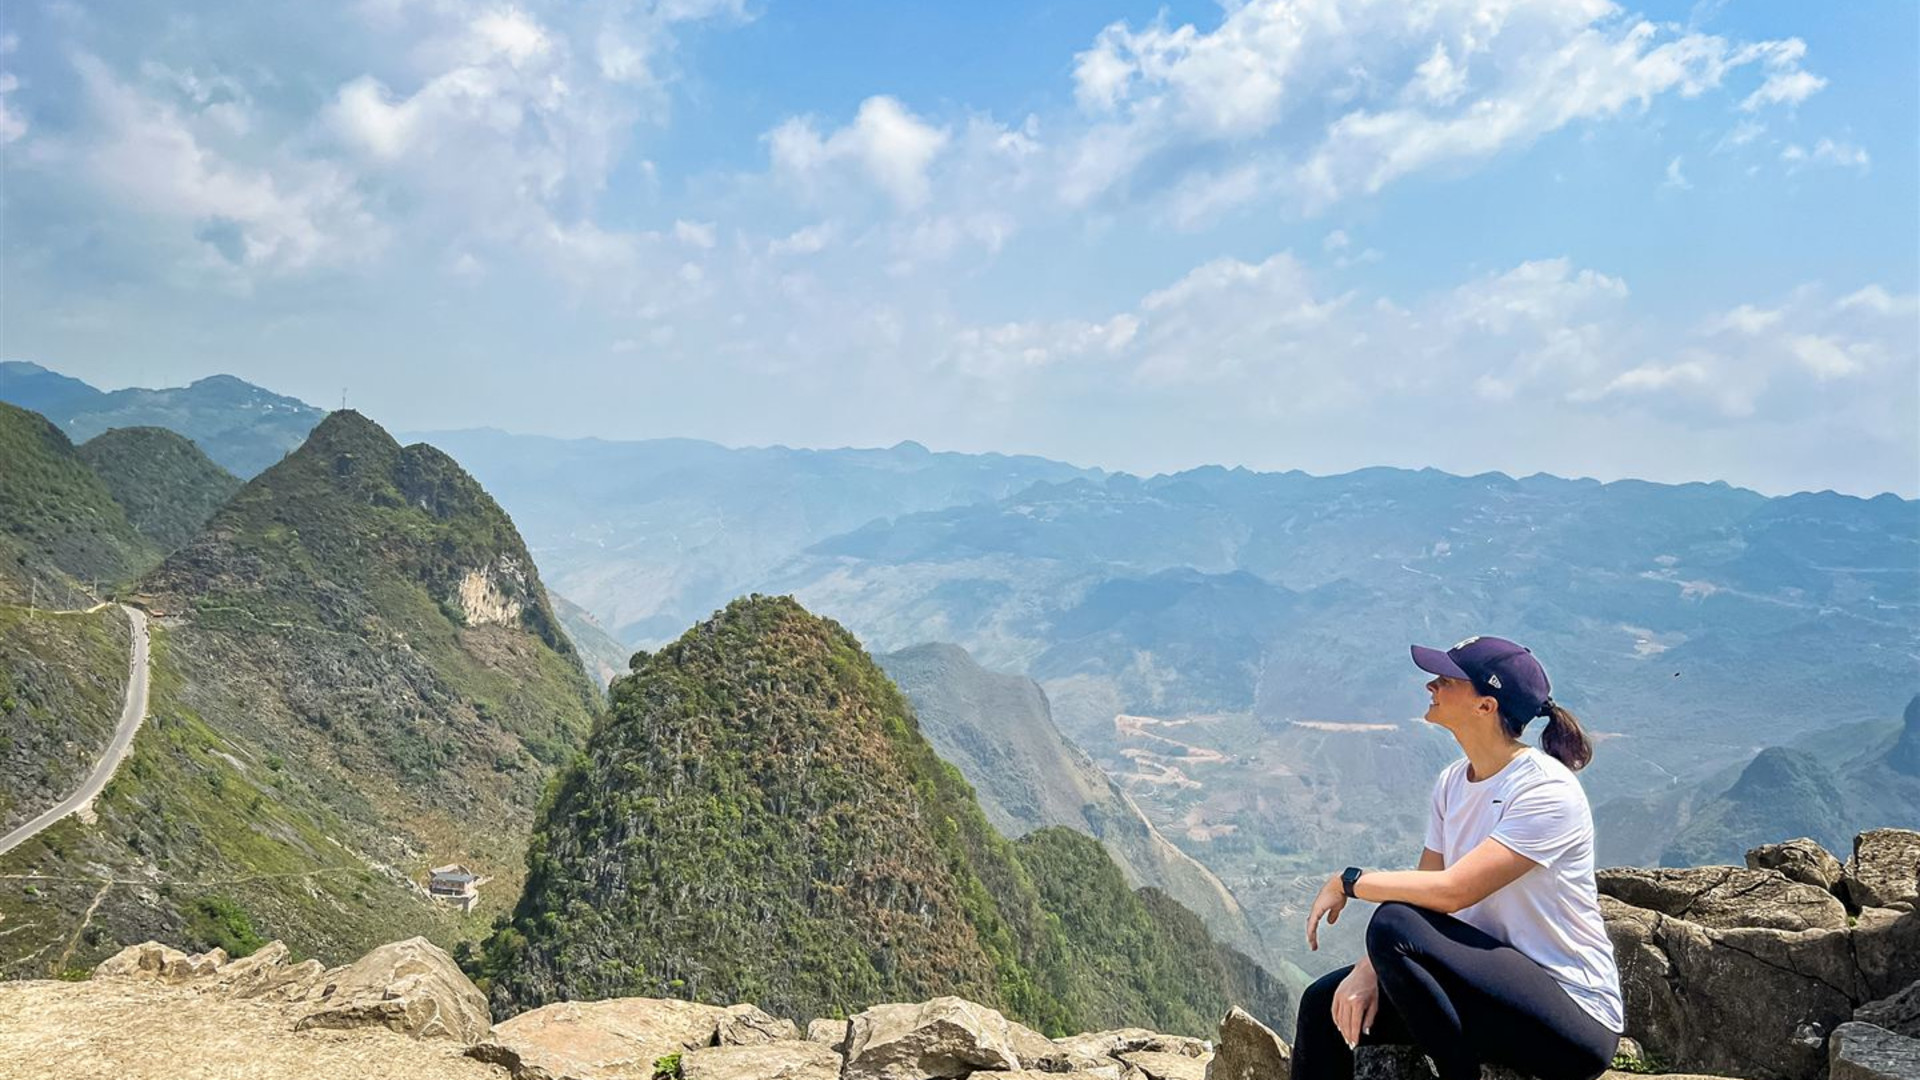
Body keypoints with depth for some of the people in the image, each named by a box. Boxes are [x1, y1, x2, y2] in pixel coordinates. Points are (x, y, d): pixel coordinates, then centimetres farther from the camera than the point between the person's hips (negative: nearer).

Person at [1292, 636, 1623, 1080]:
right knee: (1325, 1002, -6)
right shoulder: (1452, 783, 6)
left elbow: (1451, 892, -29)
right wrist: (1368, 969, -12)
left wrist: (1348, 881, -16)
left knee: (1394, 926, -29)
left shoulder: (1547, 791, -20)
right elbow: (1420, 891, 4)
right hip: (1490, 985, 8)